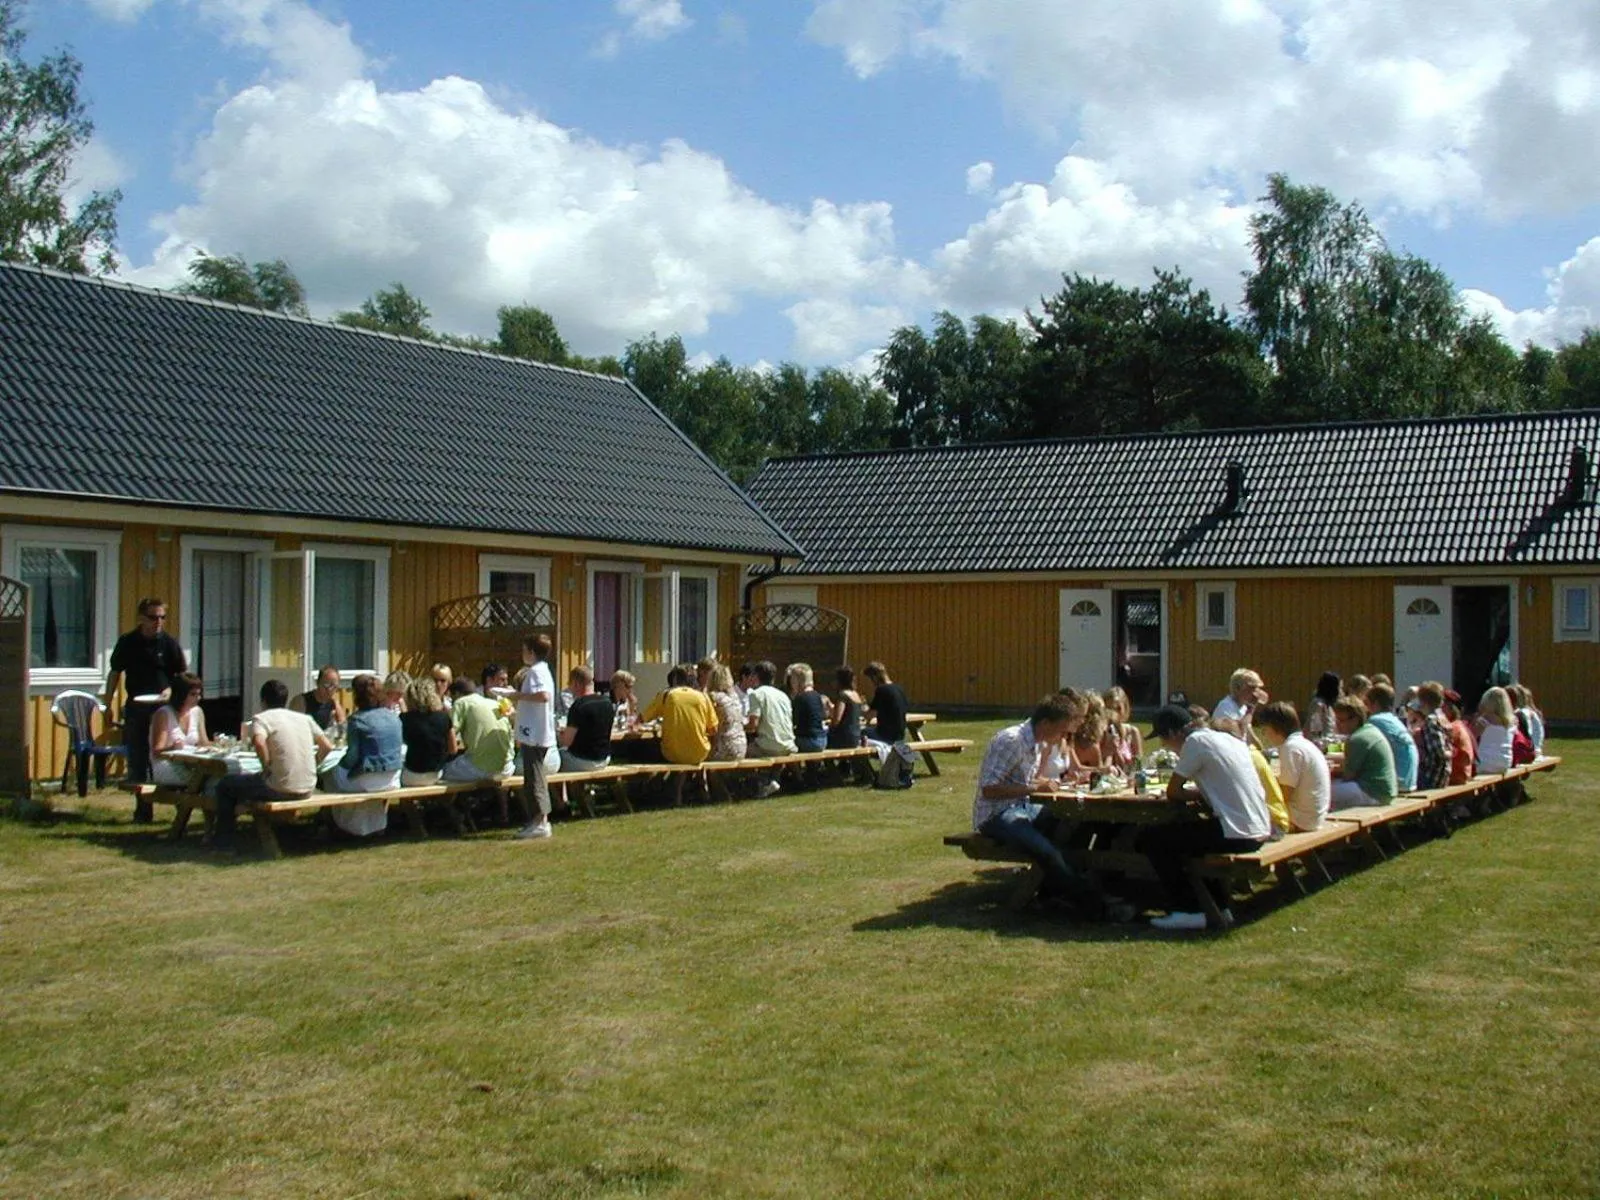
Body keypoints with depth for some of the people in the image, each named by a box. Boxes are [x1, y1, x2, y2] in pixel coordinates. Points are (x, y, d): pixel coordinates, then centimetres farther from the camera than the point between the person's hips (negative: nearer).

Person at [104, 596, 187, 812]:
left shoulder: (169, 643, 0)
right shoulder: (127, 642, 5)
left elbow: (183, 675, 5)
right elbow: (115, 674, 13)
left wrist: (171, 690, -15)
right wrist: (109, 705, 10)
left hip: (162, 707, -2)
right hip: (135, 708, 2)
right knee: (137, 761, 6)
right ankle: (142, 809, 14)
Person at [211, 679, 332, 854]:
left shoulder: (261, 718, -5)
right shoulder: (304, 718, 11)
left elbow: (259, 743, -26)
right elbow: (327, 747, 8)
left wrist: (267, 768, -11)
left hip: (280, 790, -6)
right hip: (307, 790, 6)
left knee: (225, 784, 18)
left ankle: (223, 841, 21)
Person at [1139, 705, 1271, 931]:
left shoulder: (1196, 741, -9)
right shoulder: (1227, 738, 16)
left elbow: (1172, 793, -5)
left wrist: (1194, 795, 11)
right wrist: (1201, 794, 15)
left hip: (1237, 834, -9)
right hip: (1259, 832, 9)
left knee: (1151, 839, 0)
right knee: (1185, 832, 32)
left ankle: (1182, 911, 3)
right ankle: (1219, 906, 27)